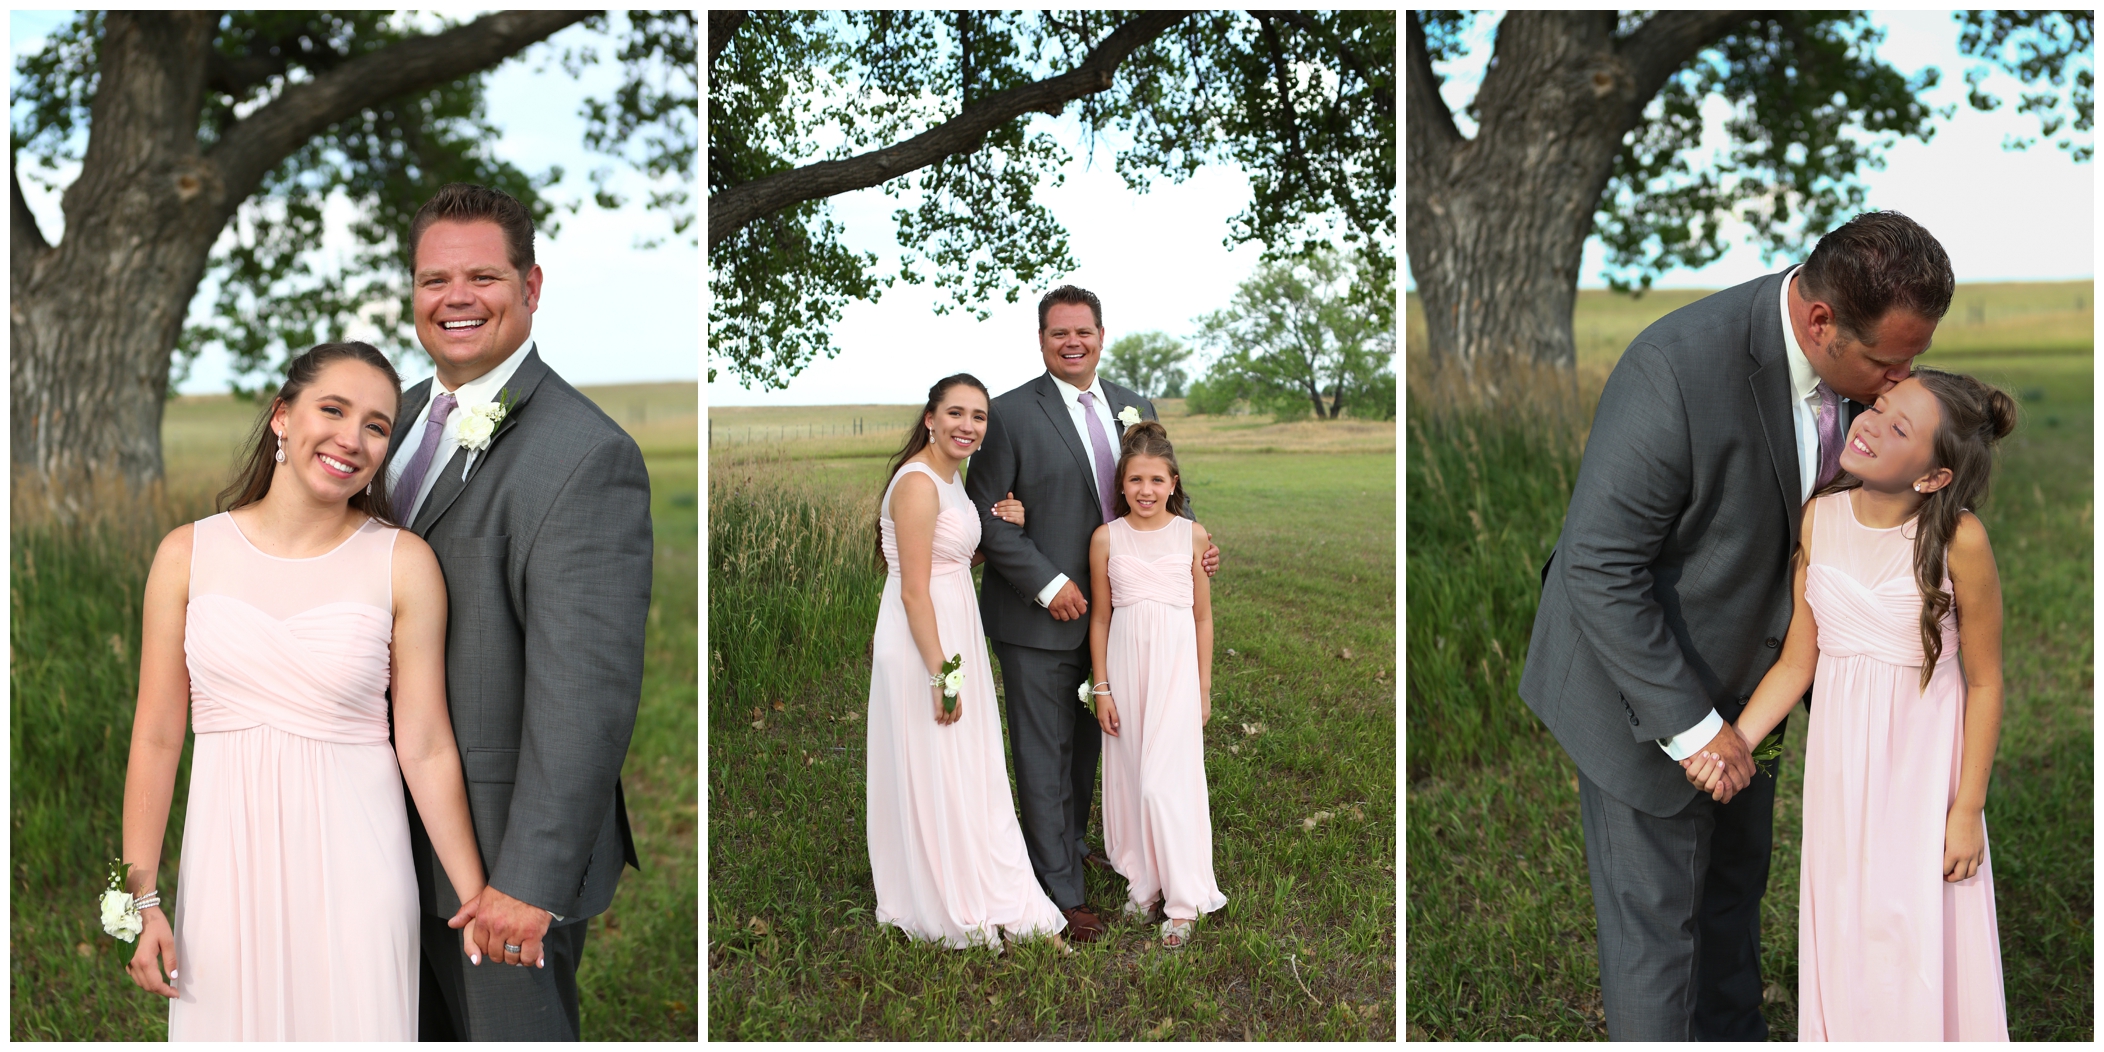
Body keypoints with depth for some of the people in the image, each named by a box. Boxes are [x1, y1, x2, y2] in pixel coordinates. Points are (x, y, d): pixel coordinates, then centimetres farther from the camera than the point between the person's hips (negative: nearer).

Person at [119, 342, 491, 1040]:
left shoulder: (404, 562, -6)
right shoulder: (187, 554, 1)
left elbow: (425, 747, -6)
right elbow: (157, 737, 2)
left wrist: (478, 903, -8)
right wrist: (140, 895, 0)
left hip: (351, 859, -1)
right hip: (226, 858, 2)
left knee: (351, 1024, 7)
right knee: (228, 1025, 12)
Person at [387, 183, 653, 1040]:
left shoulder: (588, 457, -22)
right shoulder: (406, 413, 7)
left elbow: (586, 693, -25)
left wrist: (531, 878, -24)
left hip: (506, 844, -8)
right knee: (423, 1030, 23)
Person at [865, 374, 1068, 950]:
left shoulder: (951, 477, 9)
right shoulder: (918, 482, -20)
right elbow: (914, 590, -22)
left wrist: (999, 529, 3)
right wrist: (940, 674, -23)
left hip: (956, 632, 10)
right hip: (923, 642, -10)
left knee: (967, 769, 18)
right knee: (934, 770, 3)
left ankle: (974, 893, 32)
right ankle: (950, 910, 18)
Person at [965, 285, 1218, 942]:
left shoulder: (1135, 408, 6)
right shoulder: (1010, 413, -11)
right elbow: (988, 515, -12)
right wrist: (1047, 585, -18)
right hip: (1039, 617, -5)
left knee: (1087, 741, 21)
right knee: (1044, 753, 4)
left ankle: (1071, 842, 42)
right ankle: (1061, 888, 16)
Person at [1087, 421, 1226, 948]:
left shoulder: (1192, 535, -1)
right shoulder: (1106, 538, 1)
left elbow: (1203, 618, 4)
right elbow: (1100, 617, 5)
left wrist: (1204, 689, 5)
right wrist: (1101, 688, 3)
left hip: (1176, 666, -2)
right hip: (1125, 665, 2)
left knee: (1166, 781, -6)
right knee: (1131, 777, 7)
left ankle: (1183, 900, 5)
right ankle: (1143, 880, 24)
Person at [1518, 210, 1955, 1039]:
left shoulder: (1853, 362, -10)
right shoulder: (1678, 369, -33)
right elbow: (1600, 569, -29)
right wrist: (1689, 725, -25)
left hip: (1739, 671, 8)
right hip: (1645, 681, -8)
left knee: (1736, 879, 26)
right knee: (1655, 912, 6)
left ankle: (1732, 1033, 49)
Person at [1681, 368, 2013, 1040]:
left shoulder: (1959, 539, -18)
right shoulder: (1820, 518, -7)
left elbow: (1984, 682, -9)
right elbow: (1797, 662, -1)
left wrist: (1968, 809, -6)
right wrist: (1729, 744, -11)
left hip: (1922, 759, -4)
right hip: (1838, 754, 4)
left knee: (1920, 931, 8)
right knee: (1843, 927, 17)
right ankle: (1842, 1035, 37)